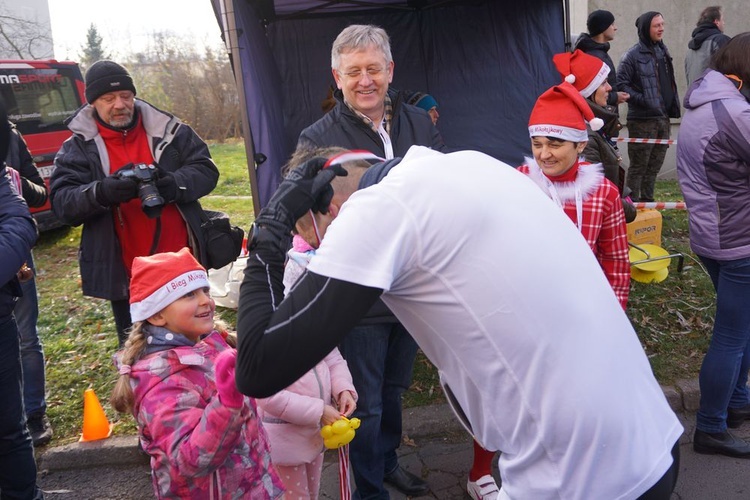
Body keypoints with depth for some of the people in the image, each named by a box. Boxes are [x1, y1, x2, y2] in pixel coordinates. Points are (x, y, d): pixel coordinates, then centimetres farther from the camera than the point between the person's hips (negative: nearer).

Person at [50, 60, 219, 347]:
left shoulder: (169, 131, 1)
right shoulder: (77, 148, 0)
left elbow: (206, 170, -2)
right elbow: (62, 202, -10)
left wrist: (175, 184, -24)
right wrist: (101, 193, -31)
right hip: (125, 273, 0)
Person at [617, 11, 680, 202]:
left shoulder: (662, 51, 14)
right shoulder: (633, 55, -10)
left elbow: (669, 83, 21)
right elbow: (621, 84, -14)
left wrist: (673, 105, 12)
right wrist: (642, 100, -19)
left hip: (663, 118, 8)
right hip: (642, 120, -8)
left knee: (654, 165, 14)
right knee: (638, 166, -2)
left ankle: (647, 201, 24)